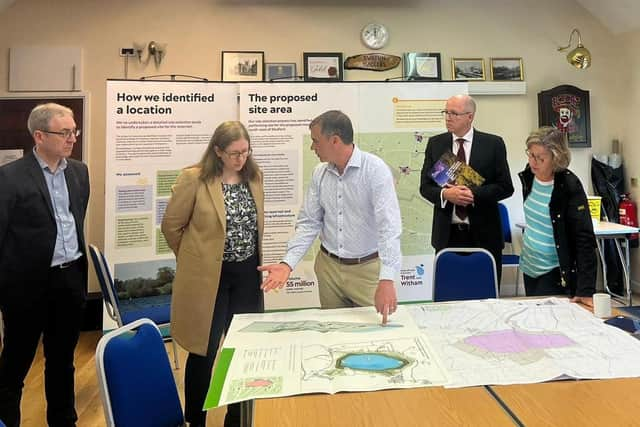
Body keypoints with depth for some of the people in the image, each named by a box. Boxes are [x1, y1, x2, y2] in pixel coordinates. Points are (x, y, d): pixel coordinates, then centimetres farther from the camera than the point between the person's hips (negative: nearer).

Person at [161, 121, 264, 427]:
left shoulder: (254, 176, 4)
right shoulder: (194, 178, -11)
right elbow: (171, 225, -3)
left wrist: (255, 261, 14)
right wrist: (196, 259, 6)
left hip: (247, 275, 5)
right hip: (208, 277, -4)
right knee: (204, 353, 7)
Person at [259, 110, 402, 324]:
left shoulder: (375, 170, -16)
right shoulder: (320, 173, 2)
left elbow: (389, 225, -23)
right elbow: (309, 223, 3)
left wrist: (387, 279, -32)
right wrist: (288, 263, -10)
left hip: (367, 268, -4)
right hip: (328, 266, 5)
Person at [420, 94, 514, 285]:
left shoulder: (493, 144, 1)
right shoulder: (435, 144, 6)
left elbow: (505, 187, -1)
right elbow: (425, 186, 5)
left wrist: (474, 194, -16)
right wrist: (445, 194, -16)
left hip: (483, 234, -1)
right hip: (447, 234, 1)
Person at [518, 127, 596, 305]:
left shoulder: (570, 186, -19)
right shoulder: (528, 176, -2)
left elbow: (585, 238, -22)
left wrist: (586, 290, -26)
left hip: (554, 272, -6)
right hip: (529, 265, 6)